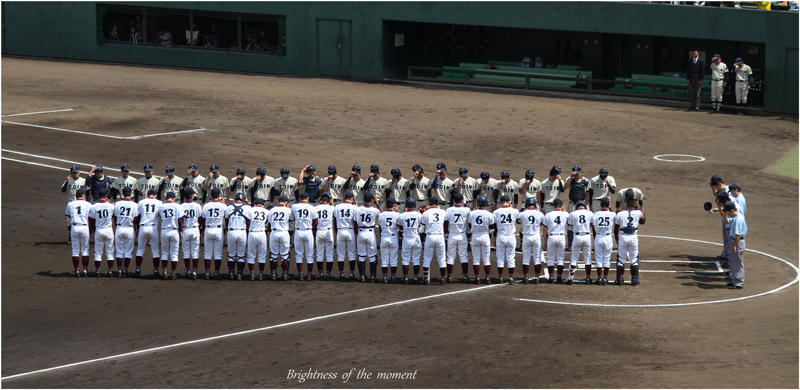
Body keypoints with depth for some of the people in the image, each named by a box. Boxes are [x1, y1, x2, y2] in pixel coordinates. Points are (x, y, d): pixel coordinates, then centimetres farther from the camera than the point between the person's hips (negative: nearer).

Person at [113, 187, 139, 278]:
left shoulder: (117, 204, -3)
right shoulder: (134, 205, -7)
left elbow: (115, 218, 3)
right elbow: (136, 220, -7)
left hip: (119, 228, 1)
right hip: (129, 229, -1)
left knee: (119, 251, 9)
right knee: (128, 252, 7)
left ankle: (119, 270, 9)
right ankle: (125, 269, 3)